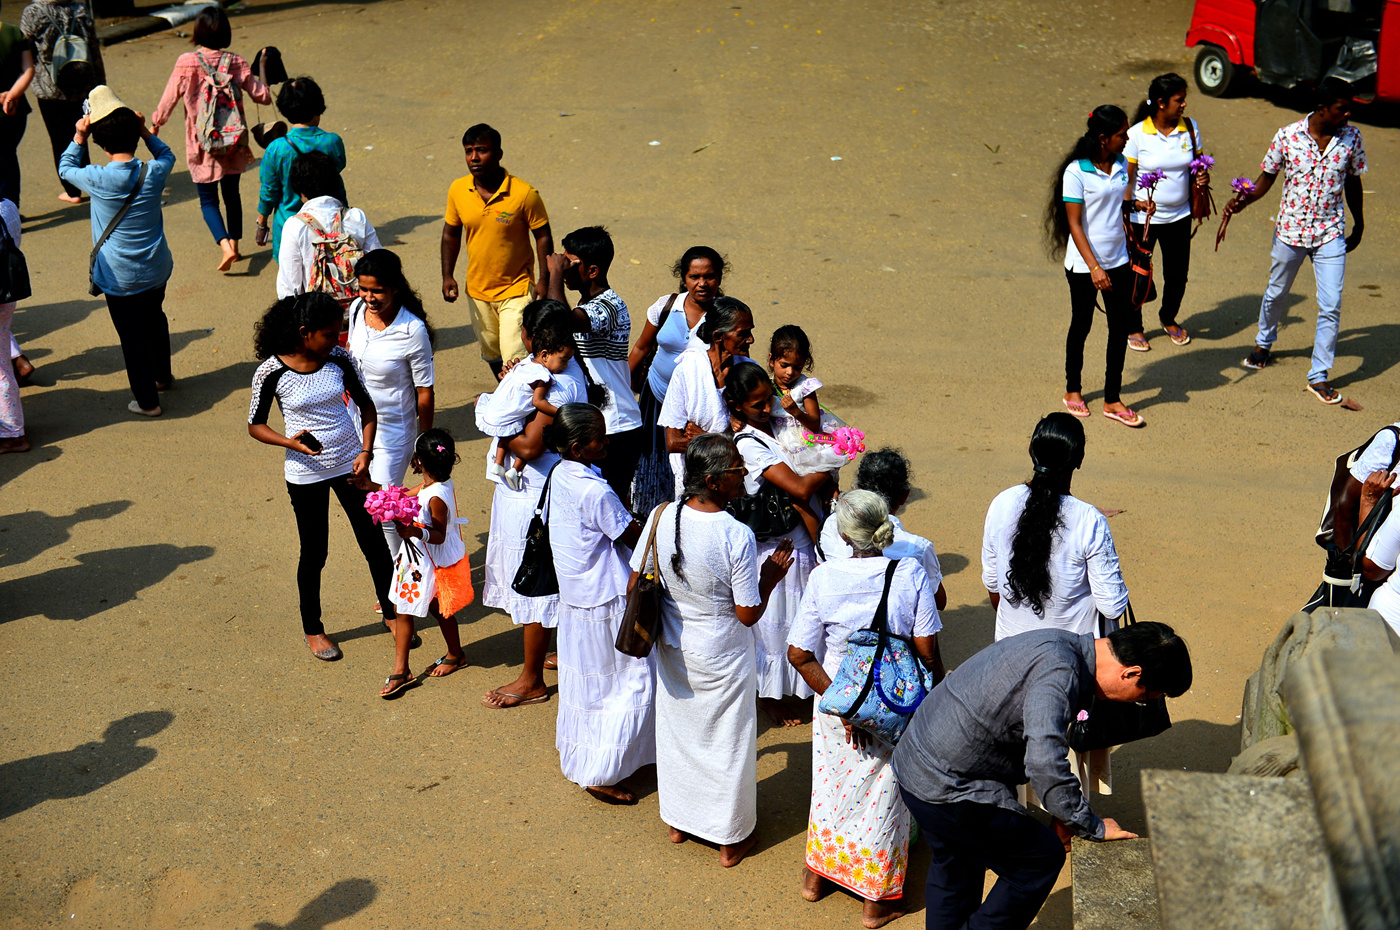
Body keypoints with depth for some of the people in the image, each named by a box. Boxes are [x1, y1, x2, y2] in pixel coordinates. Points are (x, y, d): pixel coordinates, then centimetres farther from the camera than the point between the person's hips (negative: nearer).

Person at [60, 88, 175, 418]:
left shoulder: (98, 180, -20)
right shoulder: (154, 173, -13)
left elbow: (66, 168, 2)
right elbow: (167, 154, 13)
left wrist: (79, 136, 3)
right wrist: (145, 131, 7)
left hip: (119, 276, -4)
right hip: (156, 270, 4)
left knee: (132, 335, 8)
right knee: (155, 319, 28)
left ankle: (147, 400, 15)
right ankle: (162, 375, 48)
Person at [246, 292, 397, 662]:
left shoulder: (339, 359, -9)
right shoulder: (272, 372, -17)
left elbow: (366, 405, 4)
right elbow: (255, 425, -5)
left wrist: (366, 452, -9)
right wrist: (290, 442, -23)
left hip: (349, 465, 3)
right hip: (306, 474, -3)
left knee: (375, 542, 11)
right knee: (314, 553, 10)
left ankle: (391, 612, 33)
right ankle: (312, 628, 32)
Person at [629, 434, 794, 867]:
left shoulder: (661, 517, -15)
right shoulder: (737, 536, -29)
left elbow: (634, 586, -4)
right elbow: (748, 614, -21)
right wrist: (771, 576, -5)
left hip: (671, 650, 5)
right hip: (721, 657, -5)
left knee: (675, 731, 25)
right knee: (727, 740, 15)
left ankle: (677, 820, 45)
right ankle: (731, 838, 32)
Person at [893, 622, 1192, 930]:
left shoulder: (1060, 642, 6)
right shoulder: (1059, 672, -25)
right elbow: (1045, 763, -35)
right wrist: (1094, 828, -22)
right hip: (947, 788, -10)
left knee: (954, 869, 27)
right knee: (1042, 858, 4)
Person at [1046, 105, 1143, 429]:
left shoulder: (1121, 165, 2)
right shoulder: (1076, 172, -17)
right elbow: (1074, 224, -17)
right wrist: (1094, 267, -21)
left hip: (1118, 260, 5)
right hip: (1084, 264, -5)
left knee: (1121, 327, 4)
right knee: (1081, 326, 11)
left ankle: (1112, 400, 14)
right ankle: (1073, 390, 31)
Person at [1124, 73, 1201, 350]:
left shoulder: (1190, 127, -2)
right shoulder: (1137, 134, -13)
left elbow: (1197, 164, 10)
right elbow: (1127, 176, -8)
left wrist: (1202, 177, -12)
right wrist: (1133, 202, -24)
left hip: (1179, 216, 3)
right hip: (1144, 216, -3)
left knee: (1178, 276, 12)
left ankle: (1169, 318, 42)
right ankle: (1134, 327, 32)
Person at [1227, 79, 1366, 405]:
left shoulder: (1351, 137, -6)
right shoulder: (1288, 136, -12)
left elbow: (1353, 182, 7)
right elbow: (1268, 177, -1)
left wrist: (1358, 225, 15)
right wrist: (1244, 200, -19)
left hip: (1331, 234, 0)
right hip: (1290, 231, 0)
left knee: (1331, 305, -5)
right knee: (1276, 293, 19)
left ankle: (1319, 376, 7)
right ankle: (1264, 342, 49)